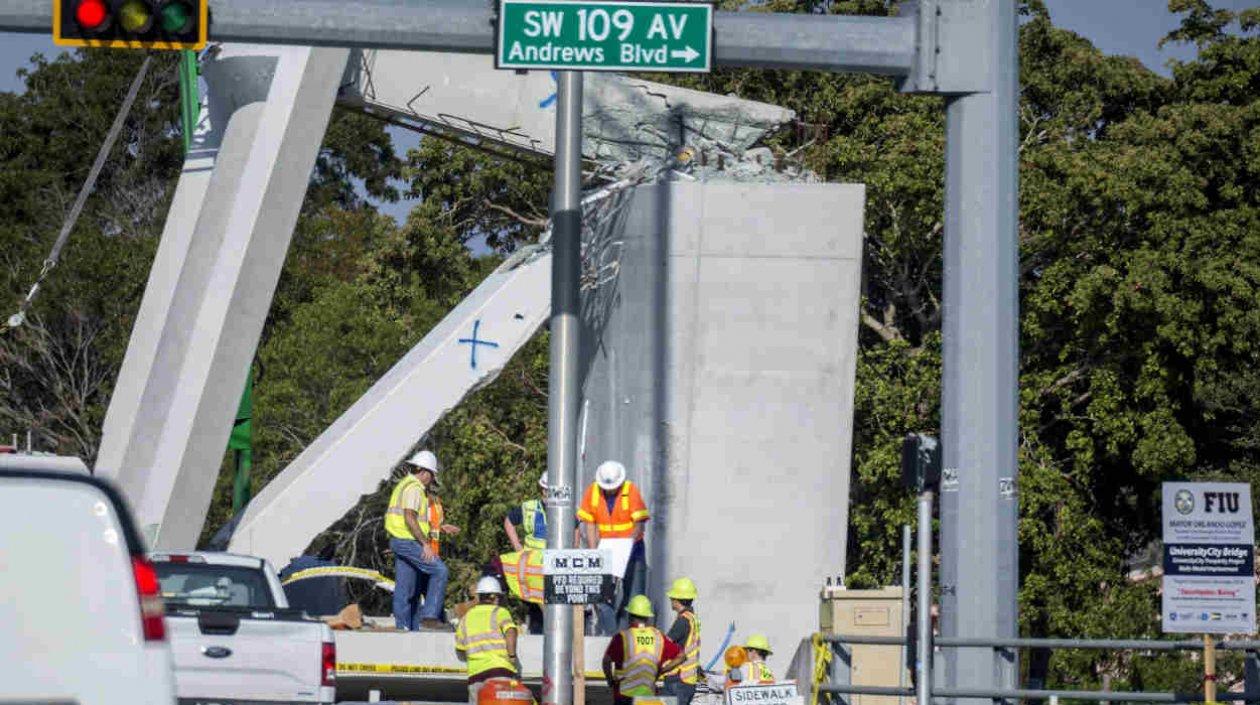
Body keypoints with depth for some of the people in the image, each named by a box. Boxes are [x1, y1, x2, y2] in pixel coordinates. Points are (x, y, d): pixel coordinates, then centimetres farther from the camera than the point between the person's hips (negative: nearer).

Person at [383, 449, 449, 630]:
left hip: (399, 541, 11)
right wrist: (425, 544, -22)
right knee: (439, 570, -11)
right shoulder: (414, 488, -13)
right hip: (408, 541, -11)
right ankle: (430, 616, -15)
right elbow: (409, 518, -22)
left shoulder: (404, 485, 20)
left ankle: (404, 628, 10)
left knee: (405, 588, 10)